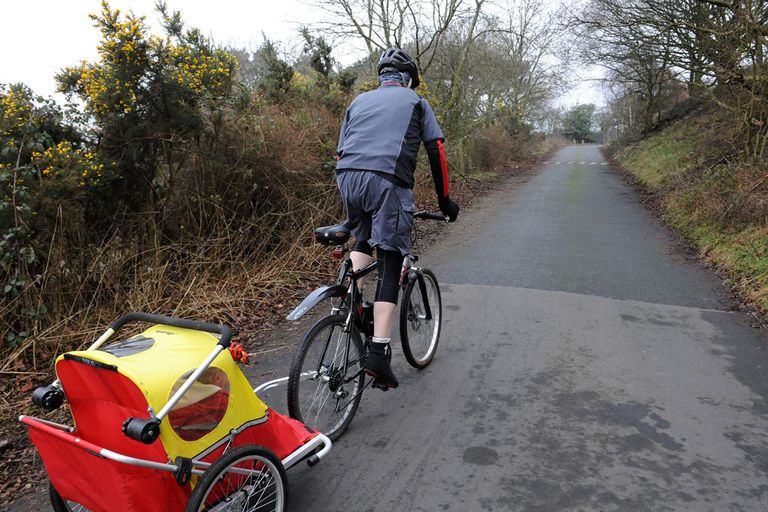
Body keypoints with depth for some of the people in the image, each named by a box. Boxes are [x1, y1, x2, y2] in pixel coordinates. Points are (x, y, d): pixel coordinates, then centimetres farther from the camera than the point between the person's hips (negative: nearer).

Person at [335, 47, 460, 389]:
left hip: (347, 177, 4)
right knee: (389, 267, -1)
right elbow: (436, 151, 12)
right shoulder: (415, 101, 20)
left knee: (363, 239, 31)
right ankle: (378, 353, -7)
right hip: (388, 180, -4)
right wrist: (444, 200, 20)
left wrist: (351, 196, 35)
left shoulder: (359, 101, 29)